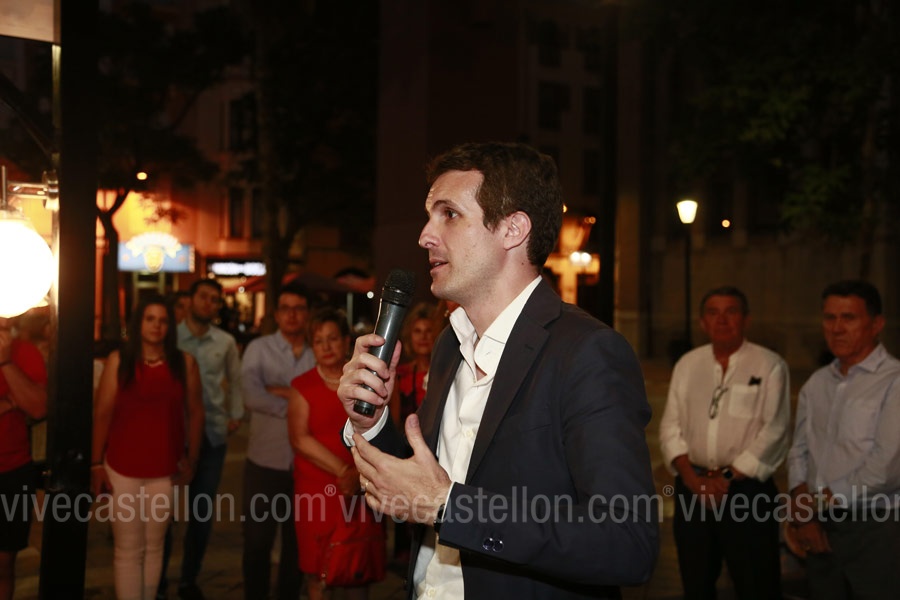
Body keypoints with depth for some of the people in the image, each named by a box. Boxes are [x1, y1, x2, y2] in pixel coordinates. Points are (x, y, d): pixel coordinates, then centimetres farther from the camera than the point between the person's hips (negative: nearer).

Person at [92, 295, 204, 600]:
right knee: (128, 549, 4)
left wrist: (191, 459, 4)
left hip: (165, 469, 2)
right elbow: (102, 413, -3)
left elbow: (195, 412, 5)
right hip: (122, 468, -2)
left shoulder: (184, 362, 0)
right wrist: (96, 463, -5)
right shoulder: (118, 360, -4)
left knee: (154, 546, 13)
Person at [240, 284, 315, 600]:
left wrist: (280, 391, -15)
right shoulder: (258, 349, -1)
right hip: (264, 462, -1)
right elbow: (252, 396, -16)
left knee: (297, 543, 14)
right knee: (257, 542, 9)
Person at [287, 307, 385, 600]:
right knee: (318, 568, 6)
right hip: (315, 490, -1)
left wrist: (359, 473, -14)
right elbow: (300, 439, -8)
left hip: (360, 491, 1)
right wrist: (343, 470, -15)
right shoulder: (302, 386, 2)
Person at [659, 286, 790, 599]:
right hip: (692, 489, 4)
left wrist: (728, 477, -12)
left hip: (747, 489, -4)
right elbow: (670, 426, 7)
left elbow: (774, 431, -10)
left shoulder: (770, 365, -2)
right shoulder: (687, 364, 10)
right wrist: (691, 477, -6)